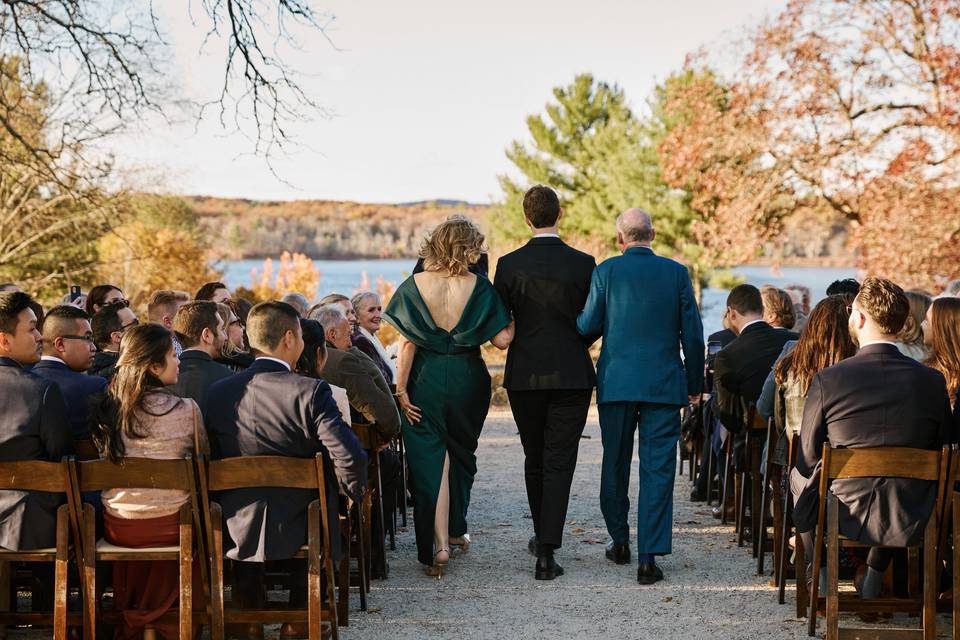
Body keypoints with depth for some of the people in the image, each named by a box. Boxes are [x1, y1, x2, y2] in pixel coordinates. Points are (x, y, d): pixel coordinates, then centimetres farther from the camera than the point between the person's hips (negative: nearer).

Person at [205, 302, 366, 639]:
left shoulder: (218, 392, -5)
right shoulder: (310, 392, -19)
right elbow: (350, 459, -24)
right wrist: (355, 492, -3)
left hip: (237, 531, 3)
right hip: (298, 530, -3)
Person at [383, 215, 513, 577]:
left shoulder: (414, 286, -7)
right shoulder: (479, 287, -8)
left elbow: (407, 343, -8)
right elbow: (502, 339, -9)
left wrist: (400, 390, -4)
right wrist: (513, 319, 10)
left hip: (425, 382, -1)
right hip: (468, 380, 1)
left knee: (430, 458, 4)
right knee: (461, 454, 21)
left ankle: (438, 545, -3)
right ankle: (455, 530, 35)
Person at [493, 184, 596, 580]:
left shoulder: (509, 265, -5)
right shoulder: (583, 264, -6)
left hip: (525, 375, 1)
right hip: (571, 375, -1)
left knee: (535, 459, 17)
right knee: (559, 462, -1)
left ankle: (543, 536, 32)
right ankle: (547, 551, -9)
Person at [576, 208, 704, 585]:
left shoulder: (606, 271, -3)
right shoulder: (676, 272, 0)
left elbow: (588, 326, -3)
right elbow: (692, 333, 1)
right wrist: (695, 384, 11)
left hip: (617, 381, 0)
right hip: (664, 384, 0)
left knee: (615, 463, 16)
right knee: (658, 468, 1)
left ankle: (620, 542, 28)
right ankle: (649, 557, -4)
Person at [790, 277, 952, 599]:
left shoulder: (827, 380, -15)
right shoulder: (933, 381, -8)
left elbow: (807, 459, -6)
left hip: (846, 516, -2)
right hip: (911, 522, 2)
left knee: (798, 476, 29)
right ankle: (875, 576, 40)